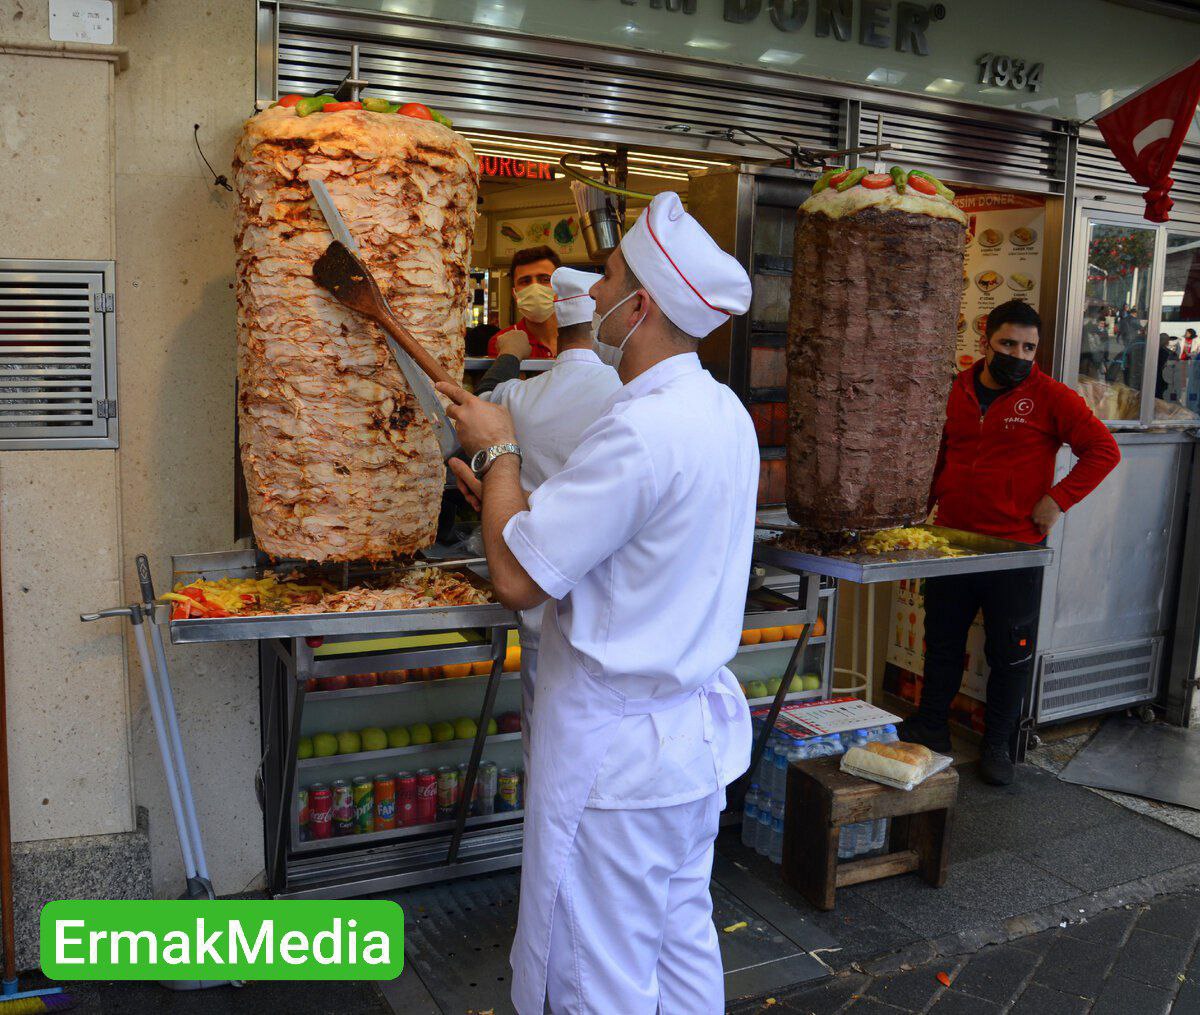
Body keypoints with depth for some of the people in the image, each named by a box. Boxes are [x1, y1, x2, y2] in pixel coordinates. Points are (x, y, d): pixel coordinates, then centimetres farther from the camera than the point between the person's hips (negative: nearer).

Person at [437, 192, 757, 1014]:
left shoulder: (640, 433, -27)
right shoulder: (724, 412, 4)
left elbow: (516, 576, -24)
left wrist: (498, 453, -9)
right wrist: (514, 499, 11)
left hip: (621, 752, -9)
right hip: (699, 728, 9)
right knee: (684, 942, 24)